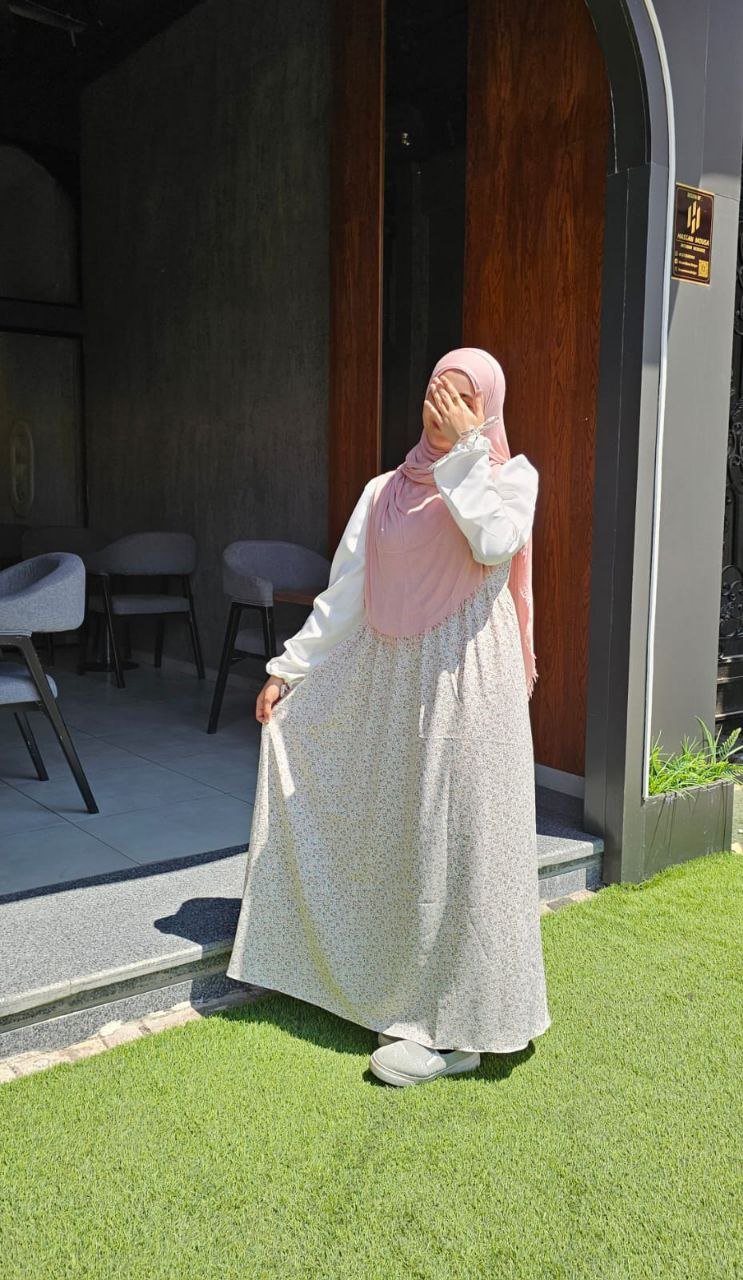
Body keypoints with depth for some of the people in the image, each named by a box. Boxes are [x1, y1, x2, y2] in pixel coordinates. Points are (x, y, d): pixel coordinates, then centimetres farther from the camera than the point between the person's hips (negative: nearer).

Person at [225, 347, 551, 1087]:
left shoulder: (508, 475, 2)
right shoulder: (385, 490, 12)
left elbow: (495, 544, -20)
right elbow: (344, 593, 11)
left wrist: (465, 455, -14)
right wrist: (289, 668, 8)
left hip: (464, 677, -5)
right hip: (387, 676, 5)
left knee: (457, 839, -3)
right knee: (391, 838, 10)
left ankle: (456, 1028, 7)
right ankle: (396, 991, 28)